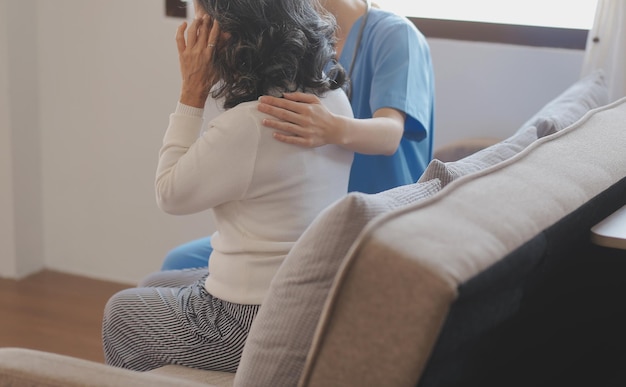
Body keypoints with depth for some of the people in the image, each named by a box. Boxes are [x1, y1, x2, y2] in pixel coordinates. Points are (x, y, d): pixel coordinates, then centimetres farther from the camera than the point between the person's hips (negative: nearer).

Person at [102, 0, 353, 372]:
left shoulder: (246, 125, -30)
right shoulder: (334, 99, -4)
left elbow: (170, 194, -13)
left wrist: (192, 94, -14)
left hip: (251, 326, -8)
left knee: (121, 312, 21)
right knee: (153, 288, 31)